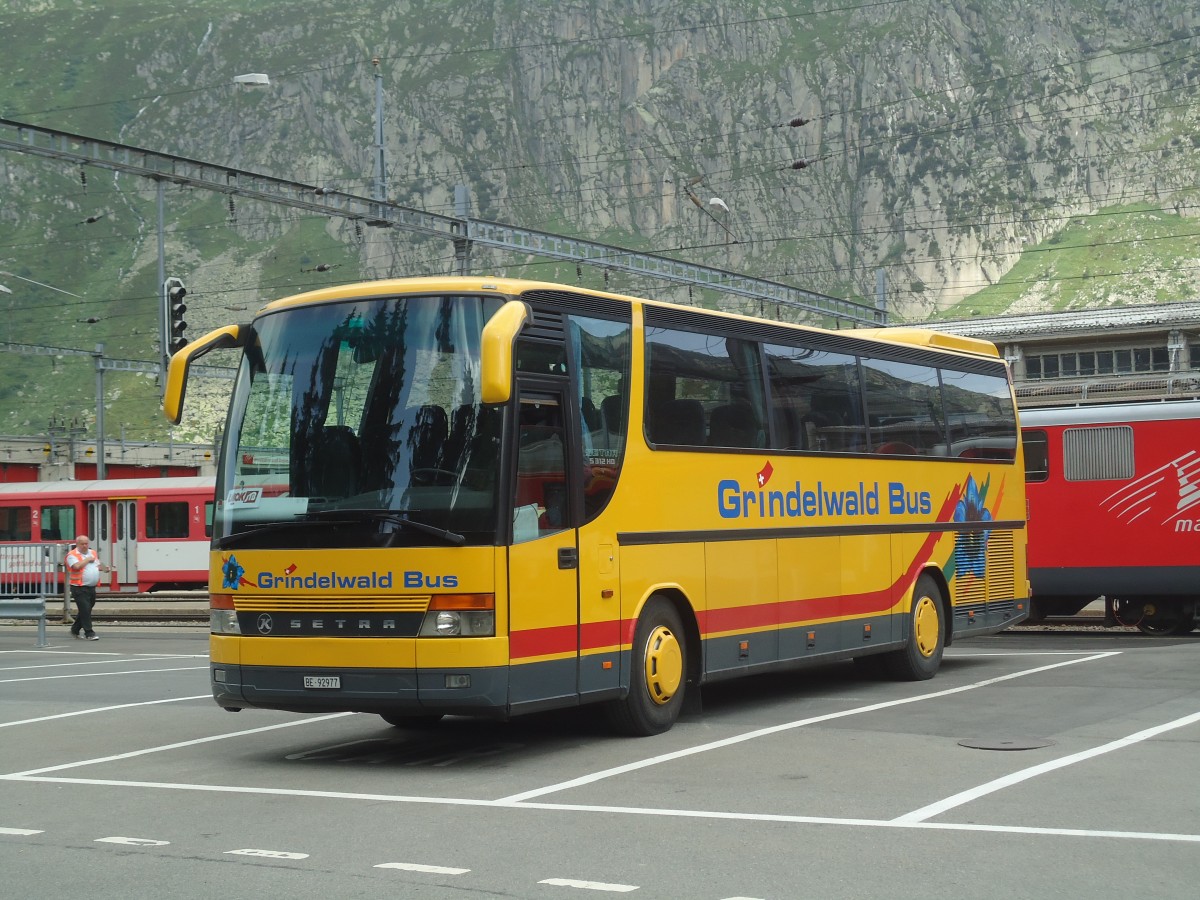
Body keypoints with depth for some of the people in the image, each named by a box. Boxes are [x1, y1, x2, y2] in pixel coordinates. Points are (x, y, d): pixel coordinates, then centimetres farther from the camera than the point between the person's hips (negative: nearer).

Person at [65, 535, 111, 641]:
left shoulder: (92, 553, 15)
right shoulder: (72, 555, -8)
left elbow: (97, 565, 24)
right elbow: (76, 566, -25)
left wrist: (104, 568, 3)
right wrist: (88, 560, -12)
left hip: (91, 587, 7)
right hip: (80, 588, -7)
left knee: (86, 610, 15)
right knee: (85, 610, -10)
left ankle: (75, 630, 30)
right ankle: (89, 633, -7)